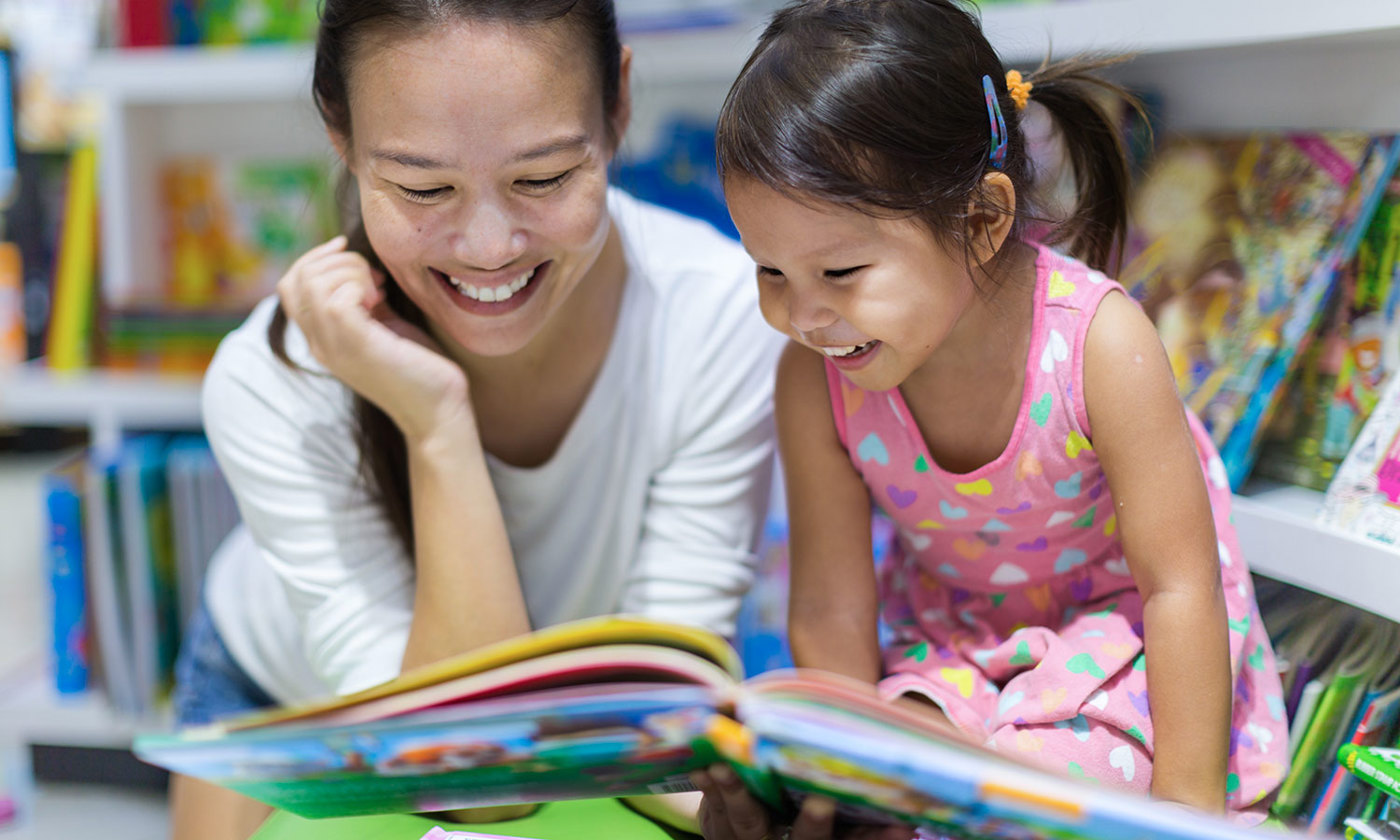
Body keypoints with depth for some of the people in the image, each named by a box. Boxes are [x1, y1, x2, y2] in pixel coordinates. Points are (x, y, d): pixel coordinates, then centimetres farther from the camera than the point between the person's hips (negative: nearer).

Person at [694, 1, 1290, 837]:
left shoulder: (1098, 340, -31)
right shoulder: (815, 381, -23)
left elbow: (1179, 586, -24)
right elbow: (832, 615, -13)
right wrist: (838, 773, -12)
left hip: (1122, 624, -2)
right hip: (946, 638, 3)